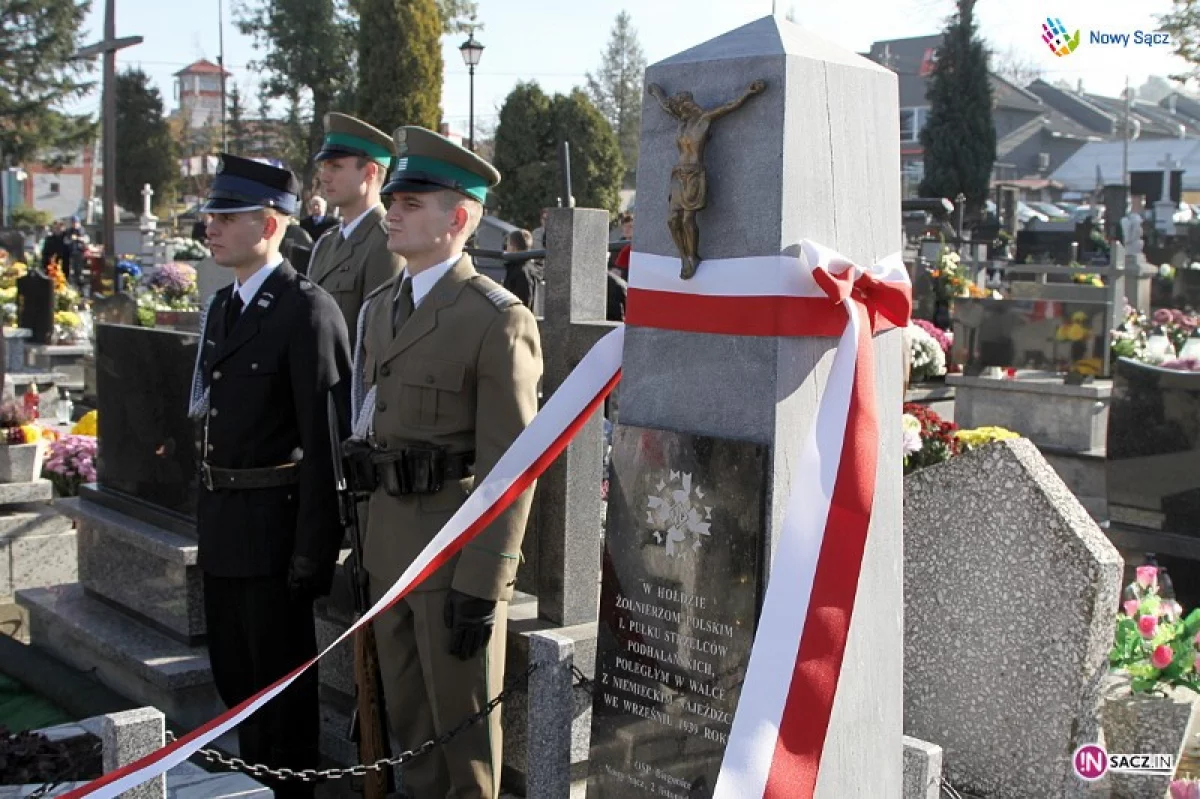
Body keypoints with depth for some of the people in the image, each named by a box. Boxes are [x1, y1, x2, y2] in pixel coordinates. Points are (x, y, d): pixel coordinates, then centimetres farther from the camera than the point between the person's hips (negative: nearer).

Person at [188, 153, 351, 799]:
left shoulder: (308, 310, -16)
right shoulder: (222, 306, 12)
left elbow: (324, 437, -19)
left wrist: (314, 547, -20)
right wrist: (207, 515, 15)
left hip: (274, 524, -8)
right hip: (222, 525, 9)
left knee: (281, 677, 6)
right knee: (233, 671, 20)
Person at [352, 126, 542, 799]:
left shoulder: (499, 319, -15)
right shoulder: (380, 307, 11)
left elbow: (509, 465, -17)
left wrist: (483, 586, -19)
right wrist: (365, 541, 14)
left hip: (458, 545, -7)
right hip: (388, 539, 7)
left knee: (462, 717, 8)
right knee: (406, 708, 20)